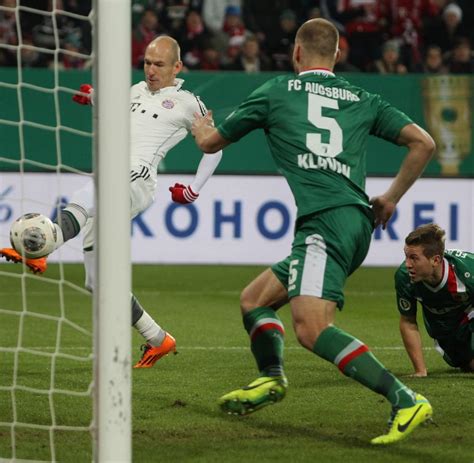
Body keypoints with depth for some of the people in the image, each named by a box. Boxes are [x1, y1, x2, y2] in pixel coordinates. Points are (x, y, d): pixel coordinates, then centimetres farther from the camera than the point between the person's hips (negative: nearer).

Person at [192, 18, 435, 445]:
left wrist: (201, 127, 48)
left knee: (312, 328, -22)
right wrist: (392, 197, 25)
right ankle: (271, 377, 3)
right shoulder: (363, 100, 21)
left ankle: (406, 401, -32)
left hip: (324, 220, -7)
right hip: (358, 222, 7)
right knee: (254, 299, 21)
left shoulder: (276, 92, 12)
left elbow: (211, 142, 23)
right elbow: (423, 142, 13)